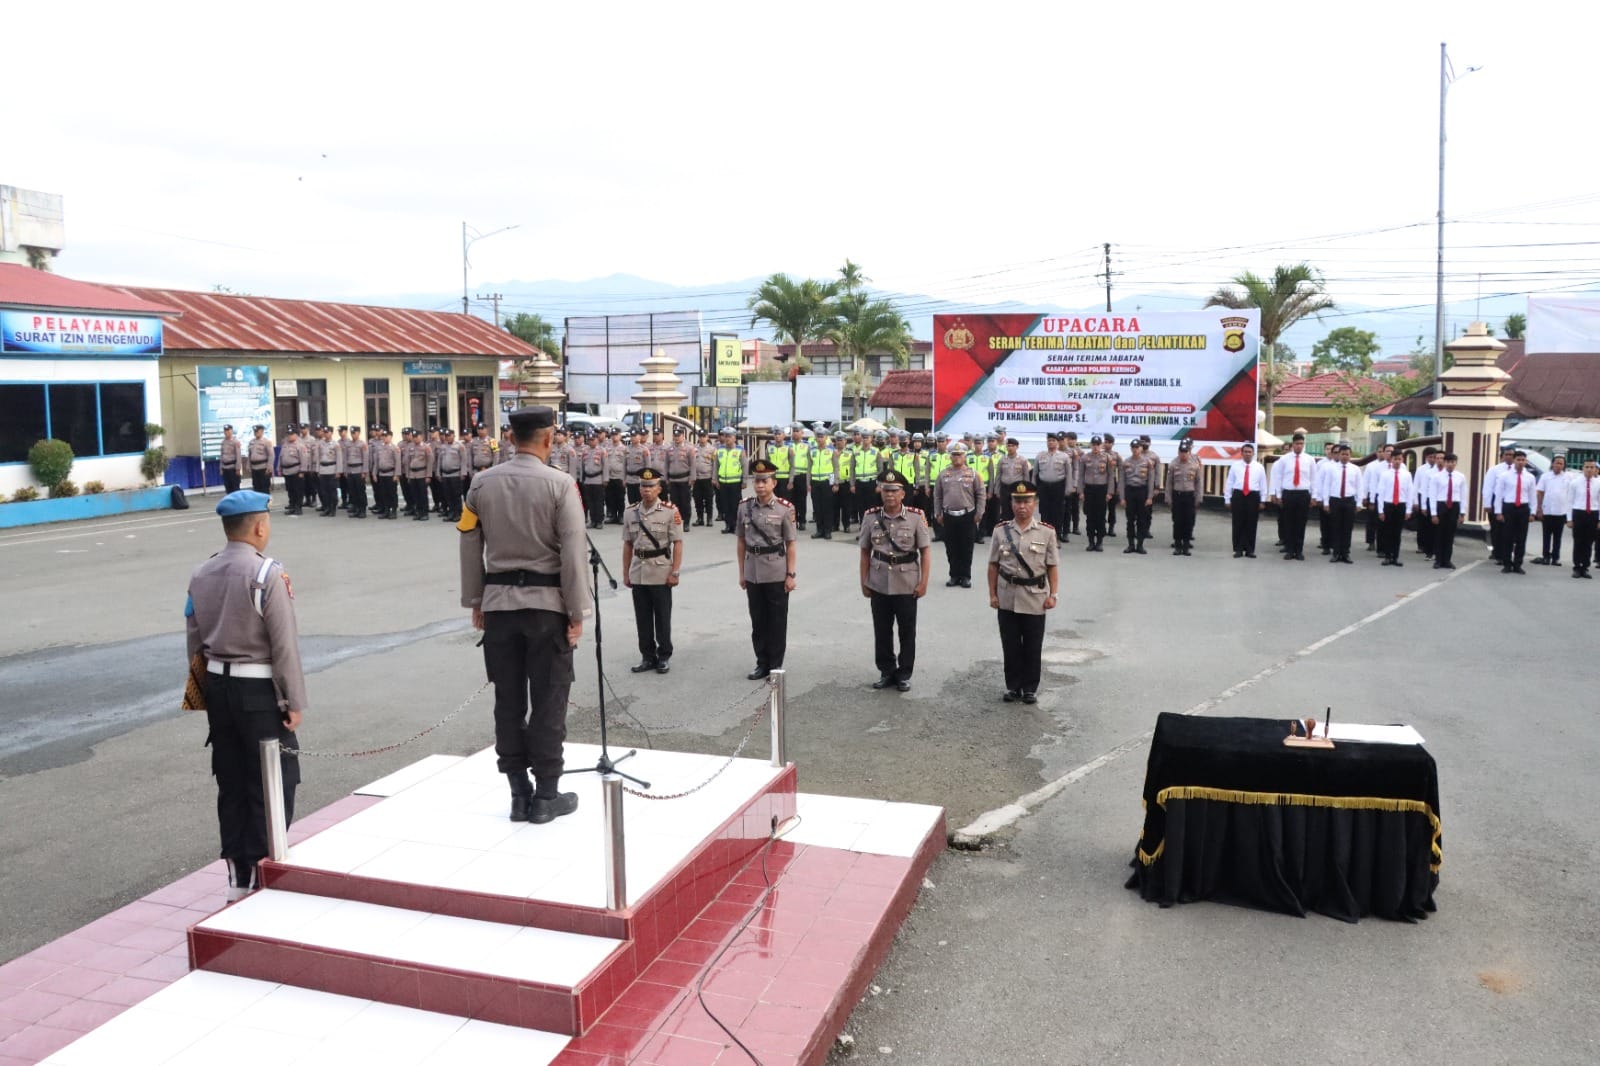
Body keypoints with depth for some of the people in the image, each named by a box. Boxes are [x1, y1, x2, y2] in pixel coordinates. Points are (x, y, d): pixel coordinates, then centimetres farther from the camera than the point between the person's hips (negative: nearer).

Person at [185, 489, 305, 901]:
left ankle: (238, 877, 22)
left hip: (218, 686, 7)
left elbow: (194, 640, 11)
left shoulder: (200, 575, 5)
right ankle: (265, 875, 7)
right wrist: (295, 701, -10)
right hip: (259, 690, -7)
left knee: (231, 784, 14)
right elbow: (284, 644, -16)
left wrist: (204, 688, 21)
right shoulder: (267, 574, -16)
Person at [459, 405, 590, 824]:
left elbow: (470, 547, 6)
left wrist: (475, 601, 15)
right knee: (548, 699, 5)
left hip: (498, 601, 4)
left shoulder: (482, 483, 3)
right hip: (546, 602, -4)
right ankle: (546, 794, 11)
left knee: (508, 698, 10)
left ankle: (519, 792, 18)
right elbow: (573, 552, -12)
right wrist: (577, 612, -6)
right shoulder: (559, 484, -11)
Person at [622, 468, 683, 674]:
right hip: (638, 574, 4)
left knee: (662, 617, 5)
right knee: (642, 618, 10)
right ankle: (648, 656, 21)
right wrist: (626, 573, 8)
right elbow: (627, 544, 10)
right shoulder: (630, 512, 6)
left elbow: (677, 544, -7)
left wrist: (675, 572, -11)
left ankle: (664, 657, 17)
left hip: (661, 574, -4)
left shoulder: (670, 512, -6)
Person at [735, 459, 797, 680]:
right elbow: (740, 542, 7)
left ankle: (776, 665, 17)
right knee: (757, 620, 11)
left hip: (777, 574, -3)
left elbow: (790, 545, -5)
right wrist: (741, 573, 7)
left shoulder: (785, 508, -7)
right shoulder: (744, 507, 2)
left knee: (777, 621, 6)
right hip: (752, 573, 3)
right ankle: (762, 663, 23)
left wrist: (790, 575, -7)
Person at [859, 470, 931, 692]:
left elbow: (925, 551, -3)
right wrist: (864, 581, 3)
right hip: (879, 585, 2)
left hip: (907, 585, -2)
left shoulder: (916, 517, -6)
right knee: (882, 630, 10)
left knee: (907, 631, 8)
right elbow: (865, 552, 5)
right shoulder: (871, 517, 0)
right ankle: (886, 671, 25)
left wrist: (924, 582, -8)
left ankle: (904, 674, 21)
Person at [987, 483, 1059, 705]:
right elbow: (993, 565, 4)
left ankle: (1030, 688, 21)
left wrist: (1052, 595, -5)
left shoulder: (1046, 532, -3)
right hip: (1007, 597, 1)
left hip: (1035, 598, -1)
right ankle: (1013, 686, 22)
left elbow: (1052, 567, 0)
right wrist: (993, 594, 1)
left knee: (1033, 647, 8)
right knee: (1010, 645, 9)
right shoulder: (1000, 531, 0)